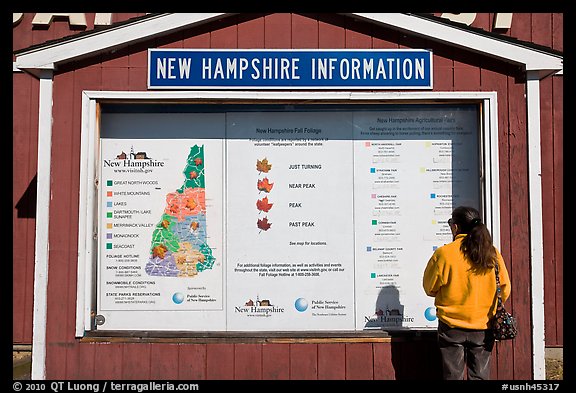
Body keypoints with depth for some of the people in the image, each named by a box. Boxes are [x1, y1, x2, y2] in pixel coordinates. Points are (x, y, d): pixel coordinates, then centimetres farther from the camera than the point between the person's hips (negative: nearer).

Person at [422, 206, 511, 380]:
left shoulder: (443, 253, -13)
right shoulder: (493, 253, -4)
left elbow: (430, 288, -3)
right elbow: (505, 288, 5)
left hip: (452, 327, -2)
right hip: (484, 327, 3)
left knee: (453, 375, 11)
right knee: (480, 376, 14)